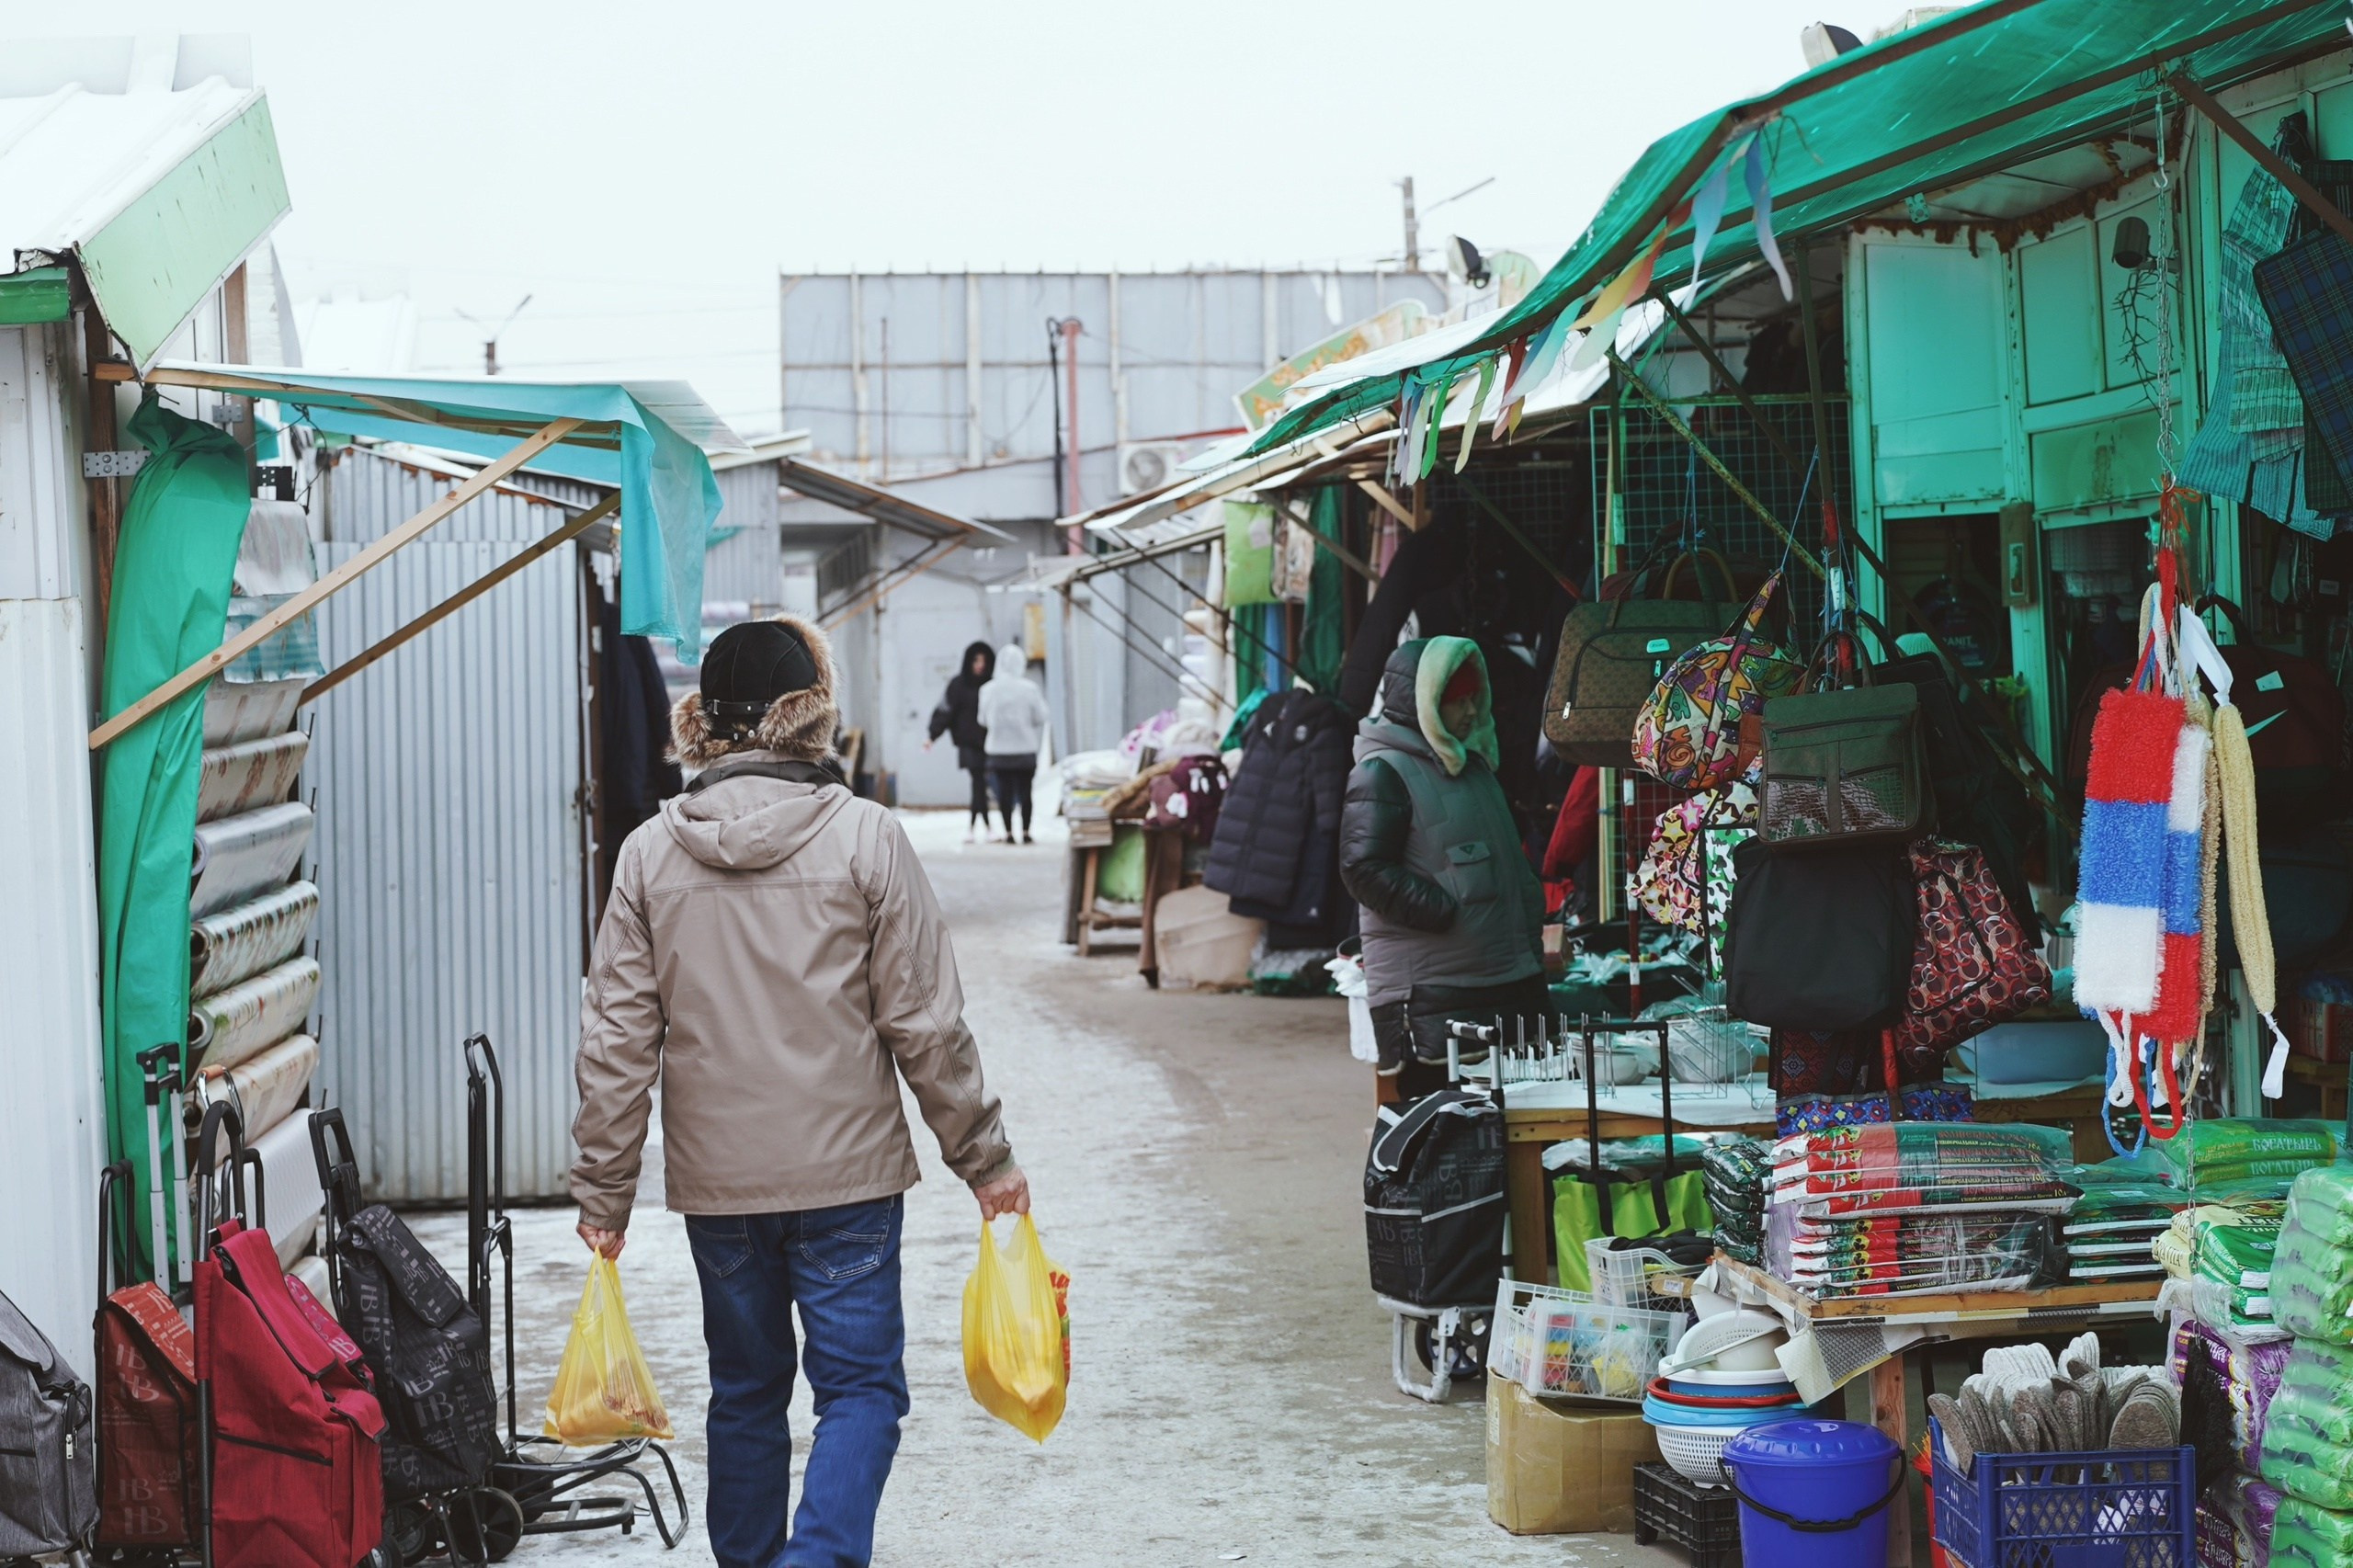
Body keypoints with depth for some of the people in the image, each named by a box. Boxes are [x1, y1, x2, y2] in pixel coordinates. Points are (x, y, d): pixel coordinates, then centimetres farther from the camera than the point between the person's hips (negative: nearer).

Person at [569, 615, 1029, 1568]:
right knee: (860, 1384, 3)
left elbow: (616, 1041, 0)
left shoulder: (650, 854, -1)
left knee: (745, 1391, 17)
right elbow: (925, 1024, -8)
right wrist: (984, 1159, 2)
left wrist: (603, 1190, 7)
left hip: (714, 1183, 3)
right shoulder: (865, 838, -9)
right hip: (845, 1172, -3)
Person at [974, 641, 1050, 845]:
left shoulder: (988, 690, -5)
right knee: (1025, 790, 6)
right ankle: (1025, 832, 5)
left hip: (998, 749, 1)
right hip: (1025, 749, -1)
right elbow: (1041, 718, -4)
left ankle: (1008, 832, 7)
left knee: (1004, 791, 7)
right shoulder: (1029, 688, -11)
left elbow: (983, 721, 5)